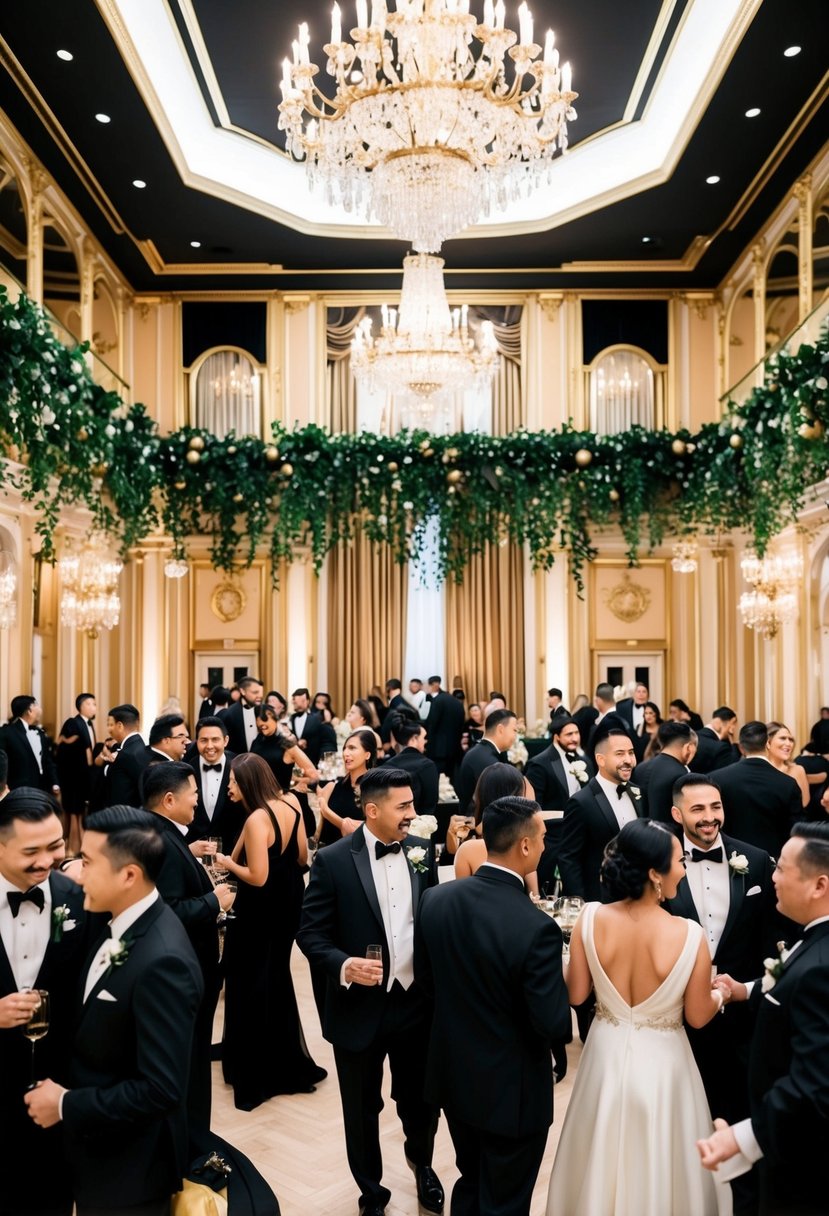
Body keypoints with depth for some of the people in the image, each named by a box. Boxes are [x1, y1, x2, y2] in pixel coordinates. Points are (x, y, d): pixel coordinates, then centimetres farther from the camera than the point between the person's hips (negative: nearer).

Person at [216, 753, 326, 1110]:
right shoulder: (289, 804, -3)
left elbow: (257, 877, -26)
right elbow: (302, 857, 4)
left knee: (251, 985, 9)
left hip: (260, 910, -8)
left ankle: (255, 1072, 21)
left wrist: (226, 863, -12)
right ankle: (285, 1063, 36)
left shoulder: (256, 819, -26)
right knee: (276, 979, 23)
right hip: (288, 901, 8)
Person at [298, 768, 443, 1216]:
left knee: (422, 1100, 18)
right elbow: (311, 933, -9)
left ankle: (420, 1161, 51)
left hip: (418, 1002, 3)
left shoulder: (421, 851, -2)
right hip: (359, 1008, -2)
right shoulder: (333, 860, -13)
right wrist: (343, 965, -26)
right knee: (362, 1110, 16)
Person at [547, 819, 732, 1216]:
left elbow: (575, 994, -7)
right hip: (660, 1062, -2)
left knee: (603, 1160, 26)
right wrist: (721, 994, 11)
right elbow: (697, 1016, -11)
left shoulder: (591, 919, -20)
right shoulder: (689, 934, -26)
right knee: (658, 1164, 23)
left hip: (607, 1054, 3)